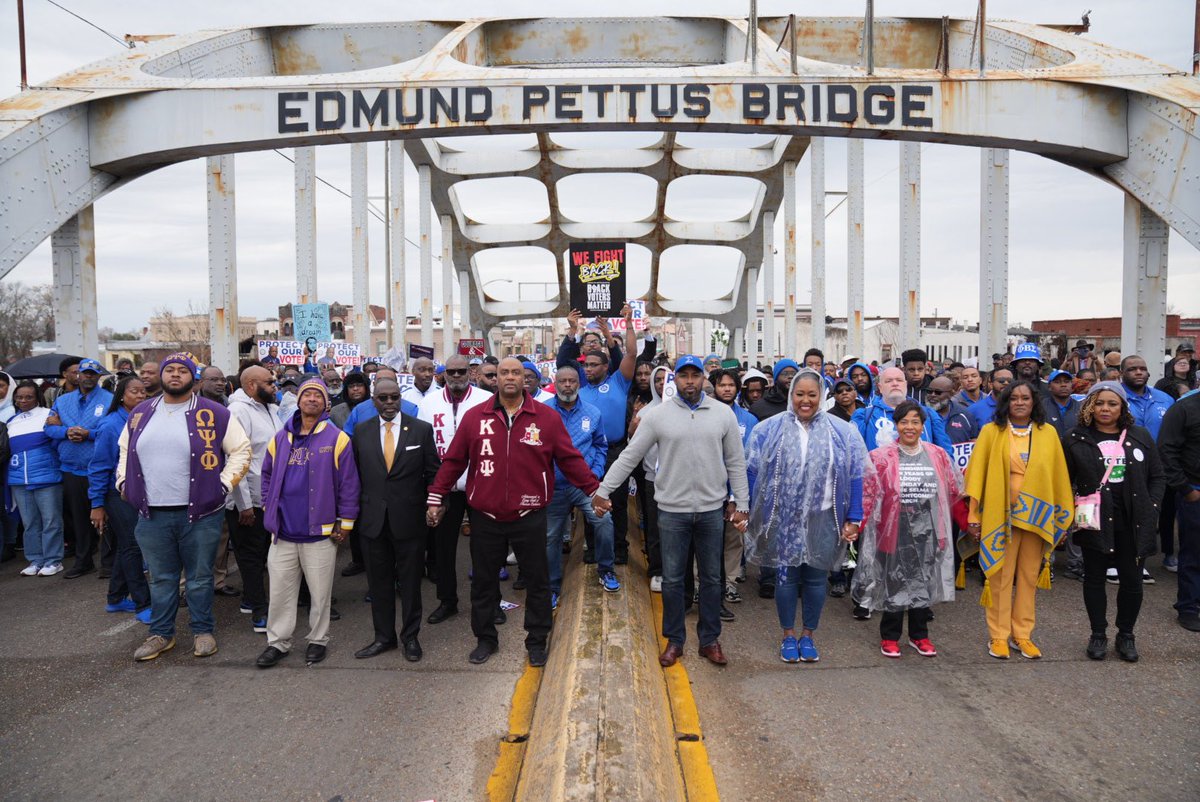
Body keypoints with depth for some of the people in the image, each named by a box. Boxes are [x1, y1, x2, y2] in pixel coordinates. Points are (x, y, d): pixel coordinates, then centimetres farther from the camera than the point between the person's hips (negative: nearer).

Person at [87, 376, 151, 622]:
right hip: (120, 495, -6)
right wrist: (97, 504, -9)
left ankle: (116, 599, 28)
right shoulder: (111, 425, -12)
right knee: (131, 547, -3)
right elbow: (99, 467, -9)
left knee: (125, 547, 15)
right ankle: (142, 604, 4)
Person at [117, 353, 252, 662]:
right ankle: (161, 633, 27)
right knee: (161, 578, 14)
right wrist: (124, 482, 13)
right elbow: (125, 449, 24)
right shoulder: (141, 413, 10)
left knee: (200, 577, 8)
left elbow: (241, 450, -1)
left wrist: (224, 483, -7)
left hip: (199, 513, -3)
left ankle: (202, 631, 23)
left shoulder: (213, 414, -4)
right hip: (152, 514, 3)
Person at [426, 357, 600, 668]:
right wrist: (435, 498, 6)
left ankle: (537, 641, 26)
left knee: (537, 582, 10)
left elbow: (570, 459, 0)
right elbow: (453, 460, 5)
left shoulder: (547, 417, -3)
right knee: (483, 582, 13)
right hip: (485, 518, 1)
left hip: (529, 517, -1)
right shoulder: (474, 417, 0)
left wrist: (594, 490, -4)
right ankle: (485, 638, 30)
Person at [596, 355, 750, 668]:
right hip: (672, 510, -1)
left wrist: (741, 504, 3)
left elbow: (736, 463, 5)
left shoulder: (723, 413, 0)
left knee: (712, 578, 12)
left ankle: (710, 640, 28)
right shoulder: (657, 414, -5)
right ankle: (674, 640, 25)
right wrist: (603, 490, -5)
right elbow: (629, 456, -2)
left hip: (712, 509, 1)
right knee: (672, 579, 9)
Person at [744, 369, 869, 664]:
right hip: (783, 518, 0)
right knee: (786, 576, 6)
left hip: (823, 518, 1)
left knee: (815, 578, 9)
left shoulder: (842, 432, 0)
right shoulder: (769, 429, -1)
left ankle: (808, 636, 26)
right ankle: (788, 636, 23)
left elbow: (855, 477, 1)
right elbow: (752, 472, 0)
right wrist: (750, 514, -3)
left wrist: (853, 518, -2)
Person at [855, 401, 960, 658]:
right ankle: (889, 637, 21)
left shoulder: (937, 455, 5)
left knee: (924, 582, 11)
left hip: (927, 532, 3)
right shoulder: (882, 457, -5)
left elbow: (954, 492, 14)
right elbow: (868, 493, -10)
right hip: (895, 531, -3)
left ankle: (919, 635, 27)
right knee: (894, 583, 5)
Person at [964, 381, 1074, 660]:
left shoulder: (1048, 433, 7)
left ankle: (1022, 634, 21)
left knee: (1029, 576, 9)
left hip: (1036, 516, 3)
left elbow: (1059, 476, 8)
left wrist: (1062, 518, 7)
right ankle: (998, 636, 12)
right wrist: (974, 516, -5)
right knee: (1000, 577, 2)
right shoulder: (991, 432, 0)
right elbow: (977, 473, -1)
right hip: (1000, 515, -2)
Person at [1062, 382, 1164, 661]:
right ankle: (1098, 635, 22)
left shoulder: (1140, 437, 6)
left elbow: (1157, 477, 10)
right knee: (1094, 578, 8)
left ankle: (1126, 635, 24)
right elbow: (1064, 480, 3)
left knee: (1132, 580, 5)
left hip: (1132, 522, 2)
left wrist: (1150, 508, 0)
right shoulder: (1076, 438, 0)